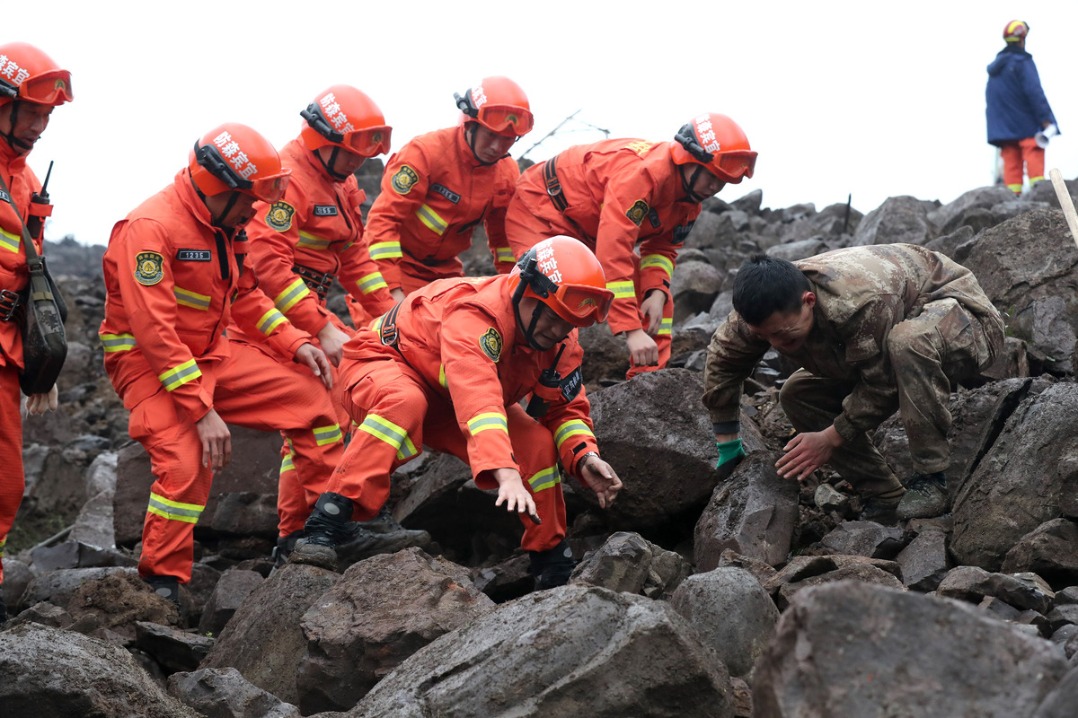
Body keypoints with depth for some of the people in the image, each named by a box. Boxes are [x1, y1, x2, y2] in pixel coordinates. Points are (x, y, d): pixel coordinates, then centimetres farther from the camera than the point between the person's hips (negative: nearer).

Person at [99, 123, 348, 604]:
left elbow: (245, 295, 16)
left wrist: (295, 343, -1)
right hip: (148, 362, -8)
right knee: (187, 460, -28)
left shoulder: (225, 225, 5)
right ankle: (161, 583, -12)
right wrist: (202, 409, -29)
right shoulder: (150, 228, -23)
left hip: (212, 352, 8)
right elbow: (154, 330, -28)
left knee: (307, 389, 1)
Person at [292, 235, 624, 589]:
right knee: (404, 403, -41)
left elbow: (566, 409, -2)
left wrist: (584, 457, -23)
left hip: (446, 408, 7)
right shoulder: (475, 315, -38)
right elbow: (478, 401, -51)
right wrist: (506, 474, -63)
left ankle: (552, 563, 8)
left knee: (537, 444, -11)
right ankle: (324, 526, -43)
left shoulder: (560, 343, -12)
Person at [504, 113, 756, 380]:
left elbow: (662, 247, 4)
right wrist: (631, 329, -42)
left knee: (658, 300, 3)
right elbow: (613, 253, -42)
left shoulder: (690, 198, -7)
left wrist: (657, 292, -18)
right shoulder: (642, 172, -37)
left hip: (590, 230, 9)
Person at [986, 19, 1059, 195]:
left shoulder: (995, 66, 15)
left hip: (1003, 126, 7)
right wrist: (1045, 118, -17)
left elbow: (990, 97, 19)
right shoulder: (1023, 61, -9)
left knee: (1011, 161, 4)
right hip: (1026, 124, -7)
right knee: (1034, 155, -9)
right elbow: (1034, 92, -17)